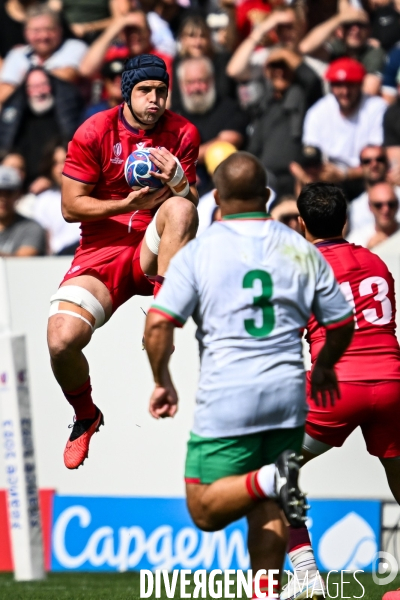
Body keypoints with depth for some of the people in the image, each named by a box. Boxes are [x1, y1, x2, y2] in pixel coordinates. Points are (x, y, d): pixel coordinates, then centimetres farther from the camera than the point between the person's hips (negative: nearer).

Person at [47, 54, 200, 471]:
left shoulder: (182, 134, 1)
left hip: (155, 253, 0)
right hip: (100, 254, 0)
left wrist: (178, 181, -20)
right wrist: (128, 204, -17)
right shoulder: (94, 132, -4)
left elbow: (191, 206, 3)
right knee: (62, 338, -23)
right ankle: (85, 417, 8)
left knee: (180, 209, -33)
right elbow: (70, 207, -4)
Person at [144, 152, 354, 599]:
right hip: (287, 395, 4)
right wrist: (322, 368, 33)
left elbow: (158, 324, -10)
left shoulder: (198, 252, -2)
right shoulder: (301, 251, 7)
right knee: (268, 512, 14)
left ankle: (265, 481, -25)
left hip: (225, 400, -3)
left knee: (206, 511, 1)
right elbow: (342, 323, 13)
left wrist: (162, 382, 6)